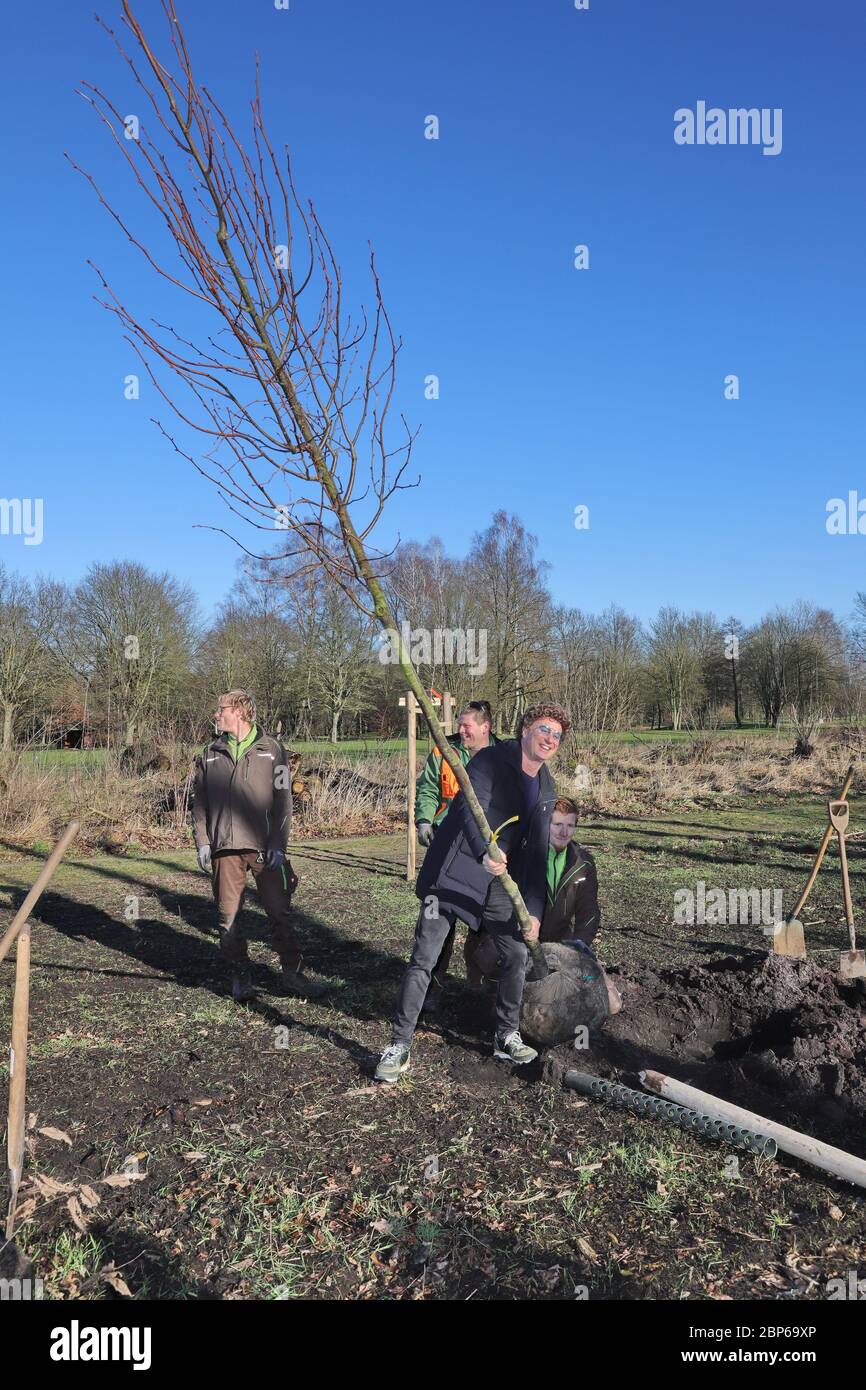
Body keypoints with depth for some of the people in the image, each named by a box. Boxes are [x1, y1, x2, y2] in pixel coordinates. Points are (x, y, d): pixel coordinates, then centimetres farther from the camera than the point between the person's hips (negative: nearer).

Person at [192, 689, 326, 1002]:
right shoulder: (210, 753, 11)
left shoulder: (271, 749, 2)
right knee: (228, 917, 5)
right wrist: (202, 842, 2)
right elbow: (199, 802, 12)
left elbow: (283, 799, 0)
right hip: (224, 849, 2)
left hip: (264, 847, -2)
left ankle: (292, 974, 13)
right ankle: (241, 975, 20)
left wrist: (278, 844, -7)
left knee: (280, 913, 2)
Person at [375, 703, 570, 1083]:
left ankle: (506, 1037, 25)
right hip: (452, 872, -6)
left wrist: (533, 909, 1)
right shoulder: (491, 760, -12)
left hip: (498, 880, 6)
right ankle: (399, 1046, 6)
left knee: (517, 955, 4)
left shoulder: (546, 790, 9)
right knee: (423, 960, -6)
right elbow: (471, 809, -27)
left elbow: (537, 853, 8)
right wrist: (484, 853, -45)